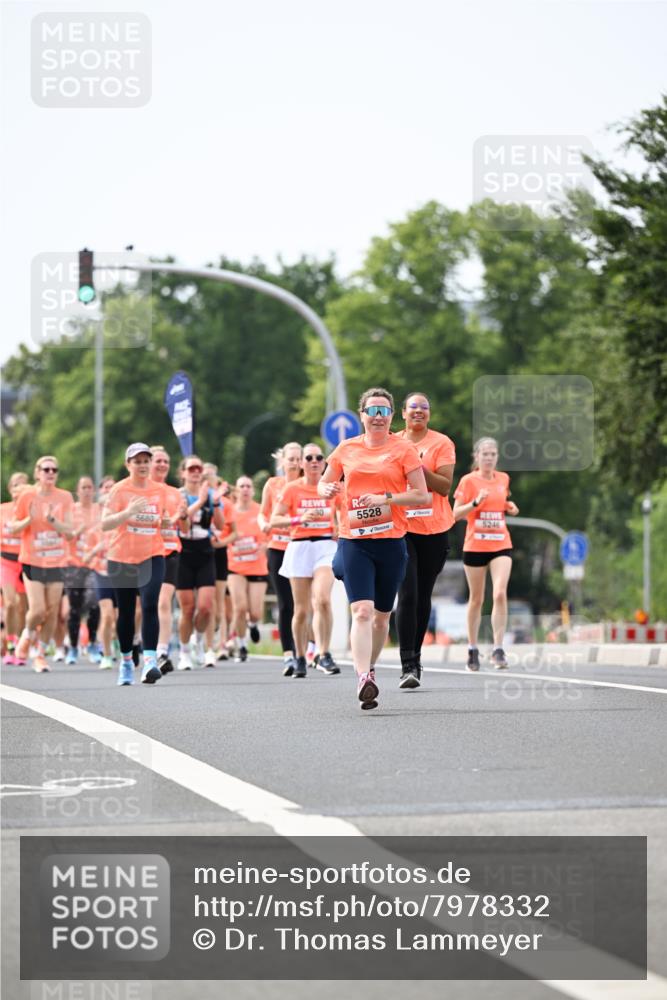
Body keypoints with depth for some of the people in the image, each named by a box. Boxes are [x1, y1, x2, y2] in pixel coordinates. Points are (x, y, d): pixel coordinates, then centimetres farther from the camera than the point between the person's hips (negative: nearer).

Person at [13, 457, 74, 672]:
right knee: (37, 610, -13)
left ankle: (40, 654, 15)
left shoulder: (65, 497, 1)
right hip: (32, 561, -2)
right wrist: (28, 520, -16)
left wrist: (51, 519, -21)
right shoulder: (27, 497, -3)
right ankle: (27, 636, 19)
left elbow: (69, 531, -4)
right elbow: (13, 528, 3)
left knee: (52, 612, 0)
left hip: (57, 562, 2)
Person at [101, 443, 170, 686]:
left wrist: (166, 522, -4)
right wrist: (129, 511, -30)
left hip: (152, 556, 1)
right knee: (126, 611, 8)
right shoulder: (119, 490, -5)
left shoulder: (160, 490, 5)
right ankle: (126, 661, 26)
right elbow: (105, 524, -15)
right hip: (121, 558, -1)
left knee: (149, 606, -18)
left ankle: (150, 661, -24)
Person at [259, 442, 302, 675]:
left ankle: (297, 652, 10)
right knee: (285, 604, -4)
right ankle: (287, 654, -5)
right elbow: (263, 513, 15)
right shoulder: (272, 484, 7)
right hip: (277, 549, 1)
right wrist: (264, 524, -6)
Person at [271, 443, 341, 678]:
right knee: (302, 610, 4)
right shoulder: (292, 488, 3)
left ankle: (324, 656, -18)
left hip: (326, 546, 0)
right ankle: (300, 659, 18)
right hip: (299, 547, 0)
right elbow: (274, 520, 0)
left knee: (322, 600, -22)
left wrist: (341, 528, 0)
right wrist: (300, 519, -15)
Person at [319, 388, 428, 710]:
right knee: (362, 611, -16)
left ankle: (369, 668, 31)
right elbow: (324, 483, 20)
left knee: (382, 615, 10)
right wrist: (328, 490, -4)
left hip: (391, 541, 0)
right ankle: (363, 679, -24)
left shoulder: (403, 449, 1)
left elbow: (421, 495, -2)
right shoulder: (346, 449, 8)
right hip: (354, 541, 0)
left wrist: (385, 498, -15)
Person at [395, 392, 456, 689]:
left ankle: (415, 658, 21)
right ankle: (408, 666, -16)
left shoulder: (441, 443, 1)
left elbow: (444, 486, -8)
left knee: (423, 597, 8)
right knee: (407, 595, -13)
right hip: (400, 528, 0)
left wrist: (418, 467, -19)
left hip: (434, 530, 0)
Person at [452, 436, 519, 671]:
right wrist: (476, 502, -21)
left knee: (500, 594, -15)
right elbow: (456, 514, -7)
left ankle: (498, 649, -14)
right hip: (475, 546, -2)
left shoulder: (503, 479, 9)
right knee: (476, 599, 7)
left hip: (500, 545, 2)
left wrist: (510, 508, 5)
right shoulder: (468, 481, -3)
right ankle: (472, 649, 22)